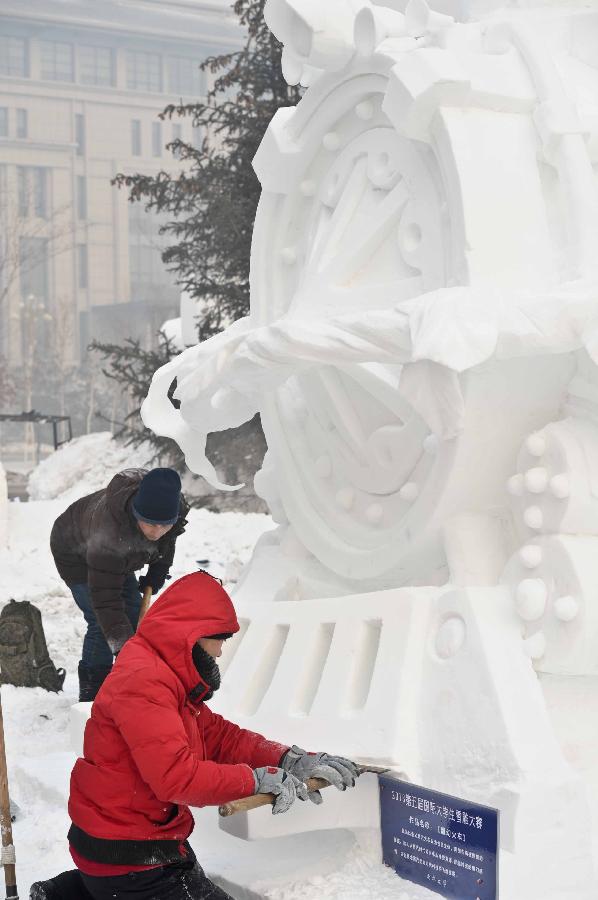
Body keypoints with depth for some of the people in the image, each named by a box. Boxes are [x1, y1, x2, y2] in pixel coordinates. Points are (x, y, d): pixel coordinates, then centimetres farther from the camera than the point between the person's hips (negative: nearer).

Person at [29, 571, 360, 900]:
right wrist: (256, 779, -22)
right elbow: (176, 777, -30)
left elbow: (218, 736, 8)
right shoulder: (143, 682, -23)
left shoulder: (171, 679, 12)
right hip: (128, 861, -10)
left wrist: (289, 761, -5)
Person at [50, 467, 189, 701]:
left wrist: (157, 575, 0)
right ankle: (92, 694, -2)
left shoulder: (177, 509, -29)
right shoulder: (109, 533, -47)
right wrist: (122, 646, -47)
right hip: (77, 555, -6)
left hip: (118, 559, 7)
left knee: (134, 616, 7)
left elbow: (167, 542, -1)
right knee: (102, 623, -16)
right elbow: (105, 598, -44)